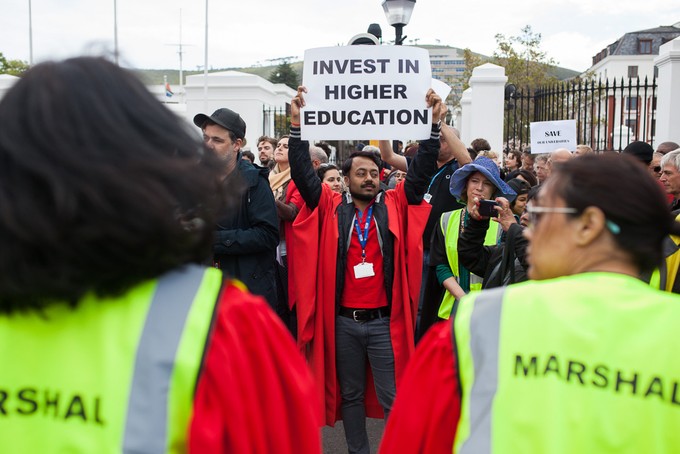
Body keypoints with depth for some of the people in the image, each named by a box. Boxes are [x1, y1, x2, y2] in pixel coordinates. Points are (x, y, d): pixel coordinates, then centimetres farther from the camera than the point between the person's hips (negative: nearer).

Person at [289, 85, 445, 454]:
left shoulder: (395, 205, 3)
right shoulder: (332, 207, 2)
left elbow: (421, 172, -3)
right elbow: (303, 174, -5)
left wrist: (434, 126, -11)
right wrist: (297, 126, -12)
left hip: (384, 321, -1)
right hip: (342, 321, 1)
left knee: (393, 398, 5)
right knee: (350, 395, 15)